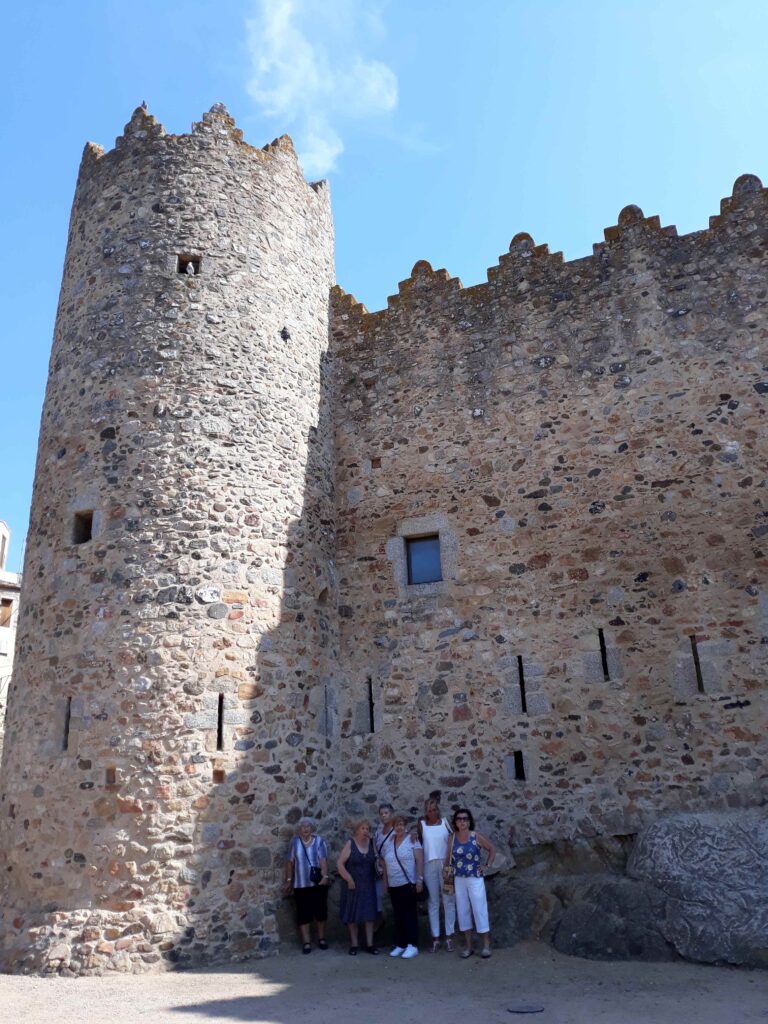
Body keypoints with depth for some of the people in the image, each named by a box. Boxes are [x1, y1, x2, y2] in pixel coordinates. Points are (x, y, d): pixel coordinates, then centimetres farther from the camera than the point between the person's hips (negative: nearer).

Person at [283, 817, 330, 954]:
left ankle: (321, 939, 23)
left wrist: (325, 876, -21)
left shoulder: (319, 841, -2)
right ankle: (306, 942, 9)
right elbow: (290, 862, 6)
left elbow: (323, 860, -10)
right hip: (301, 884, 1)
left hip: (318, 883, -1)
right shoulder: (295, 842, 3)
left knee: (320, 911, 8)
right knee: (303, 913, 1)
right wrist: (289, 880, 5)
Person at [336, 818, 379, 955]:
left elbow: (377, 860, 6)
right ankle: (353, 945, 14)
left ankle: (369, 944, 9)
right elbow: (339, 864, -10)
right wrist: (349, 879, -13)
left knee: (369, 914, 2)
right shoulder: (350, 844, -8)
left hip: (368, 885, 3)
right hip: (353, 885, -3)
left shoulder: (371, 843, 1)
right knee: (352, 915, 4)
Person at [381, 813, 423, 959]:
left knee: (409, 914, -2)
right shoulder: (388, 844, 9)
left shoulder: (412, 840, -5)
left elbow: (419, 861, -9)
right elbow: (385, 865, 14)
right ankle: (400, 944, 18)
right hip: (393, 885, 5)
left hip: (408, 884, -5)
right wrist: (385, 883, 12)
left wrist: (420, 880, -14)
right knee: (398, 915, 10)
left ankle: (412, 946, 3)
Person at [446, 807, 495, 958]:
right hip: (459, 880, 3)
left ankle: (486, 945, 11)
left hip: (475, 879, -3)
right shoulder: (452, 838, -1)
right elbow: (448, 858, 7)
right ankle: (468, 946, 18)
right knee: (463, 911, 8)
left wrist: (487, 865, -4)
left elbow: (492, 849, 3)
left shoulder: (476, 836, -9)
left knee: (479, 910, 0)